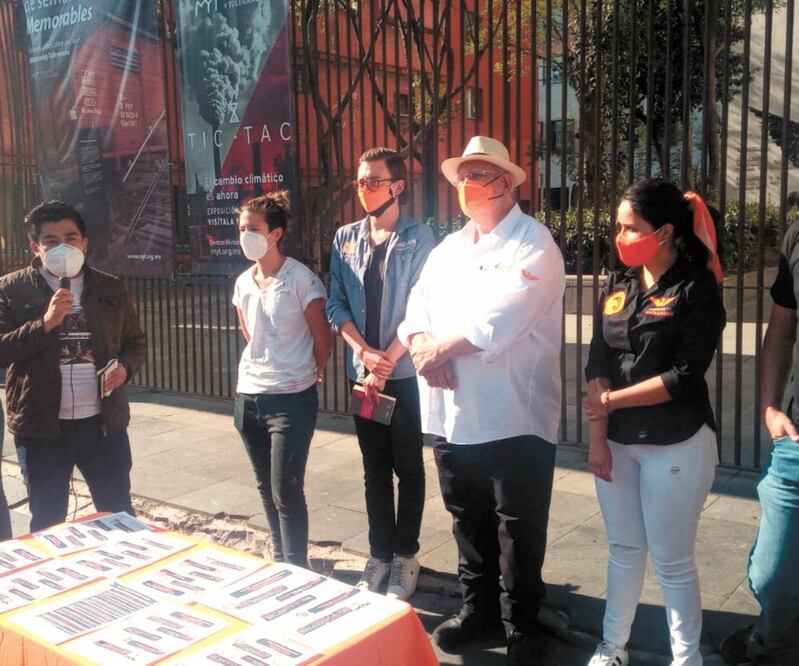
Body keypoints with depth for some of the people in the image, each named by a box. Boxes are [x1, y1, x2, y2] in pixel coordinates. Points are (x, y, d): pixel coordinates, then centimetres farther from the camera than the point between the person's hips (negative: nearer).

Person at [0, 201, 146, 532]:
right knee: (47, 523, 12)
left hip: (104, 421, 2)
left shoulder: (111, 289, 6)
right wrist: (44, 323, -21)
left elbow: (136, 342, 14)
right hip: (41, 426, -2)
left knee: (119, 515, 12)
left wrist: (125, 367, -7)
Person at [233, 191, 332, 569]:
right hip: (248, 397, 7)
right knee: (266, 488, 17)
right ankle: (280, 559, 34)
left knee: (286, 493, -5)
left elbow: (322, 337, -5)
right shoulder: (242, 283, 6)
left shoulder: (301, 280, -13)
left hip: (291, 400, -6)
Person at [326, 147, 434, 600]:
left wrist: (386, 363, -13)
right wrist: (363, 351, -9)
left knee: (408, 468, 7)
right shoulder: (346, 238, 8)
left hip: (406, 372, -4)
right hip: (363, 374, 4)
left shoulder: (418, 238, -6)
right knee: (375, 469, 12)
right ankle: (380, 555, 24)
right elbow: (336, 304, 5)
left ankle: (405, 557, 20)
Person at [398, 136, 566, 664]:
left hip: (514, 417, -6)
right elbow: (418, 310, 9)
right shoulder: (448, 248, 16)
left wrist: (439, 346, -10)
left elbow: (500, 320, -20)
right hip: (453, 414, 7)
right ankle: (478, 607, 37)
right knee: (468, 519, 19)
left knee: (518, 530, 5)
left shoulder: (534, 243, -8)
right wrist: (425, 349, -12)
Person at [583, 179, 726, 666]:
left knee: (672, 562, 4)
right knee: (624, 549, 15)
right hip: (618, 442, 5)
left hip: (676, 445, -5)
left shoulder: (697, 289, -8)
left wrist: (612, 400, -12)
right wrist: (598, 439, -3)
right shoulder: (617, 287, 7)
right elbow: (599, 366, 3)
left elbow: (686, 375, -15)